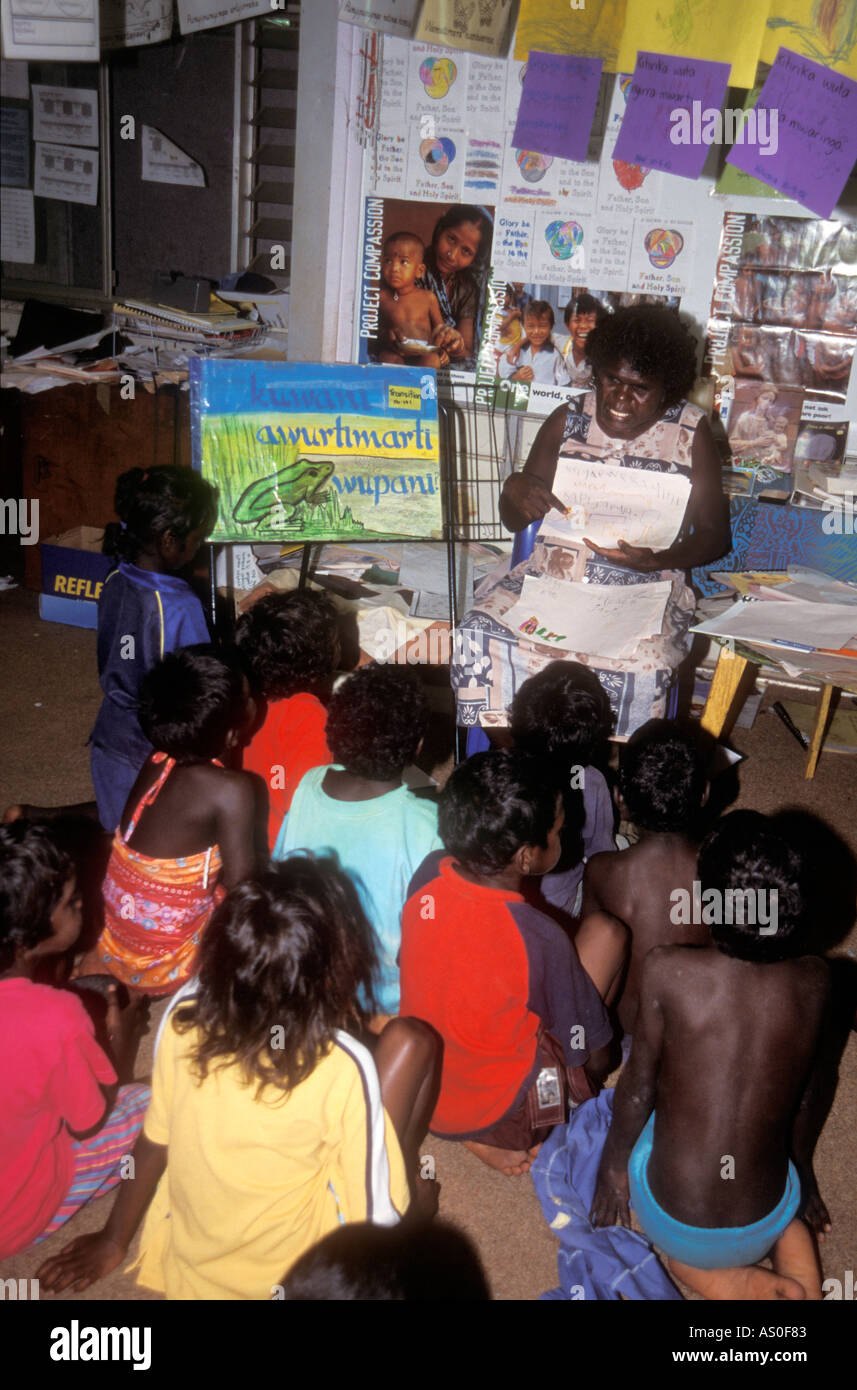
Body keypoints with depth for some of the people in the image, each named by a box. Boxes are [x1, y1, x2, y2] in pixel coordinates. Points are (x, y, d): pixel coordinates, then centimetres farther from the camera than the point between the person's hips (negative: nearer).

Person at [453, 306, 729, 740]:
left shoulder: (691, 433, 2)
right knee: (483, 637, -26)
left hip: (646, 590, -2)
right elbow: (513, 521, 13)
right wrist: (515, 491, -13)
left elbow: (715, 535, 4)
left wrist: (657, 559, -17)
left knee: (639, 664, -34)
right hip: (551, 574, 2)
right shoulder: (568, 420, 8)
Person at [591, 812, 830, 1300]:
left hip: (673, 1225, -4)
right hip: (767, 1225, 4)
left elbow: (638, 1087, -8)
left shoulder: (669, 970, -21)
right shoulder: (816, 981, -12)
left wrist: (613, 1167, 12)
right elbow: (803, 1097, 4)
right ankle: (800, 1274, 11)